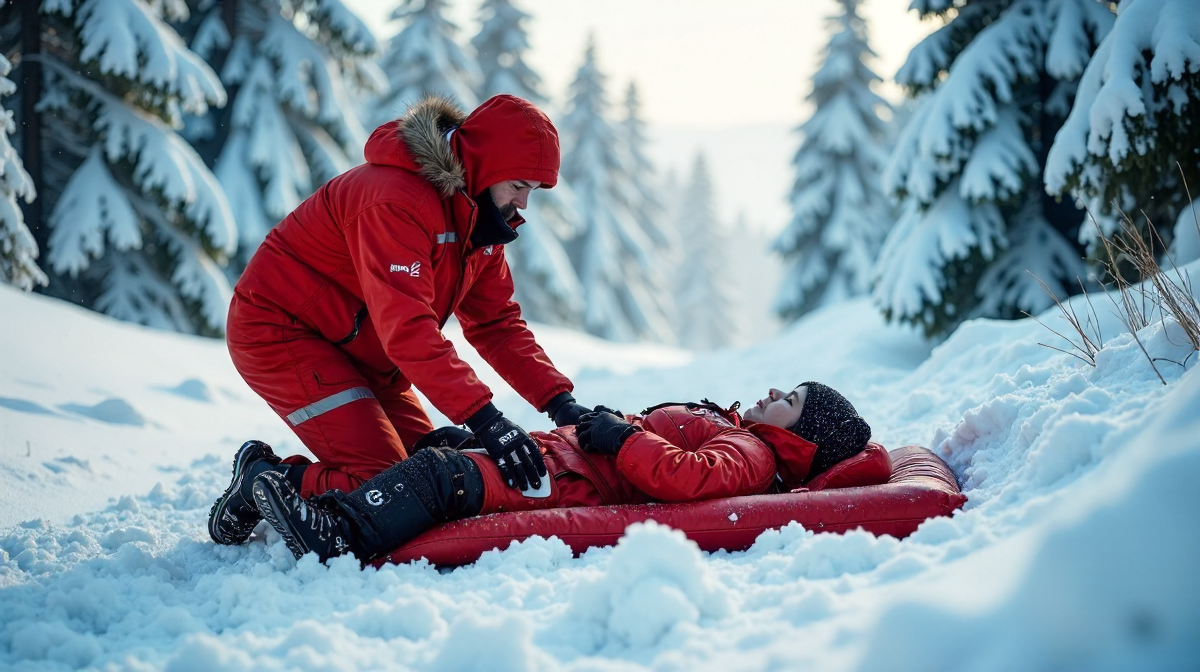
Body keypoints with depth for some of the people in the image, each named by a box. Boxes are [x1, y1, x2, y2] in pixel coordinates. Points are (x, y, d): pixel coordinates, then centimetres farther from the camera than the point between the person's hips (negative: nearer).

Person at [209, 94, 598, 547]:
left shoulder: (479, 217, 2)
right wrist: (482, 416, -42)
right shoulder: (397, 201, -28)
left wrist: (558, 400, -12)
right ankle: (259, 483, 2)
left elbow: (497, 324, 1)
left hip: (355, 349, 10)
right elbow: (407, 326, -36)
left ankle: (274, 472, 14)